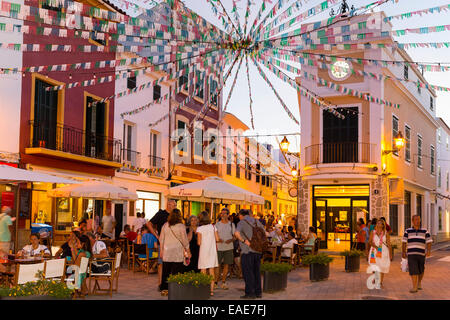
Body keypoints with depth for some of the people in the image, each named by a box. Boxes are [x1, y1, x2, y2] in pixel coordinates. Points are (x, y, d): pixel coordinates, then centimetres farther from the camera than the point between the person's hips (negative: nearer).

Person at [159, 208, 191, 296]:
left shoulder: (165, 225, 3)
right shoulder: (181, 226, -8)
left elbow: (161, 239, 10)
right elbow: (184, 240, -4)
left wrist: (161, 250, 20)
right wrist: (188, 251, 7)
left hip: (166, 252, 4)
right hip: (177, 253, -4)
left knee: (166, 271, 10)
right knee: (176, 272, 1)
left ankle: (164, 289, 15)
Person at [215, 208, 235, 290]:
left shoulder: (231, 224, 7)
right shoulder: (217, 224, 6)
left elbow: (234, 235, 9)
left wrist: (231, 240, -12)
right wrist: (217, 239, -14)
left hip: (228, 247, 1)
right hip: (219, 247, -1)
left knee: (226, 265, 2)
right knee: (218, 265, -3)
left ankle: (224, 282, 11)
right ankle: (216, 282, 6)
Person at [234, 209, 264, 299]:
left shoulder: (242, 222, -5)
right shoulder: (256, 221, 13)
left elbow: (236, 233, -24)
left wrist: (244, 240, -16)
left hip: (247, 251, -6)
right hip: (258, 250, 6)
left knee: (248, 272, 1)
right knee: (256, 271, 13)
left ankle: (250, 293, 1)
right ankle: (258, 292, 18)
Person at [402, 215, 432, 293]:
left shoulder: (425, 231, 5)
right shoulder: (408, 231, 6)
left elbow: (429, 242, 0)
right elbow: (404, 242, 7)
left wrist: (429, 251, -16)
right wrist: (403, 252, -1)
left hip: (421, 254, 1)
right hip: (411, 254, -1)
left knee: (421, 271, 12)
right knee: (413, 270, -11)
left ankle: (419, 282, 39)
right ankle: (414, 287, -9)